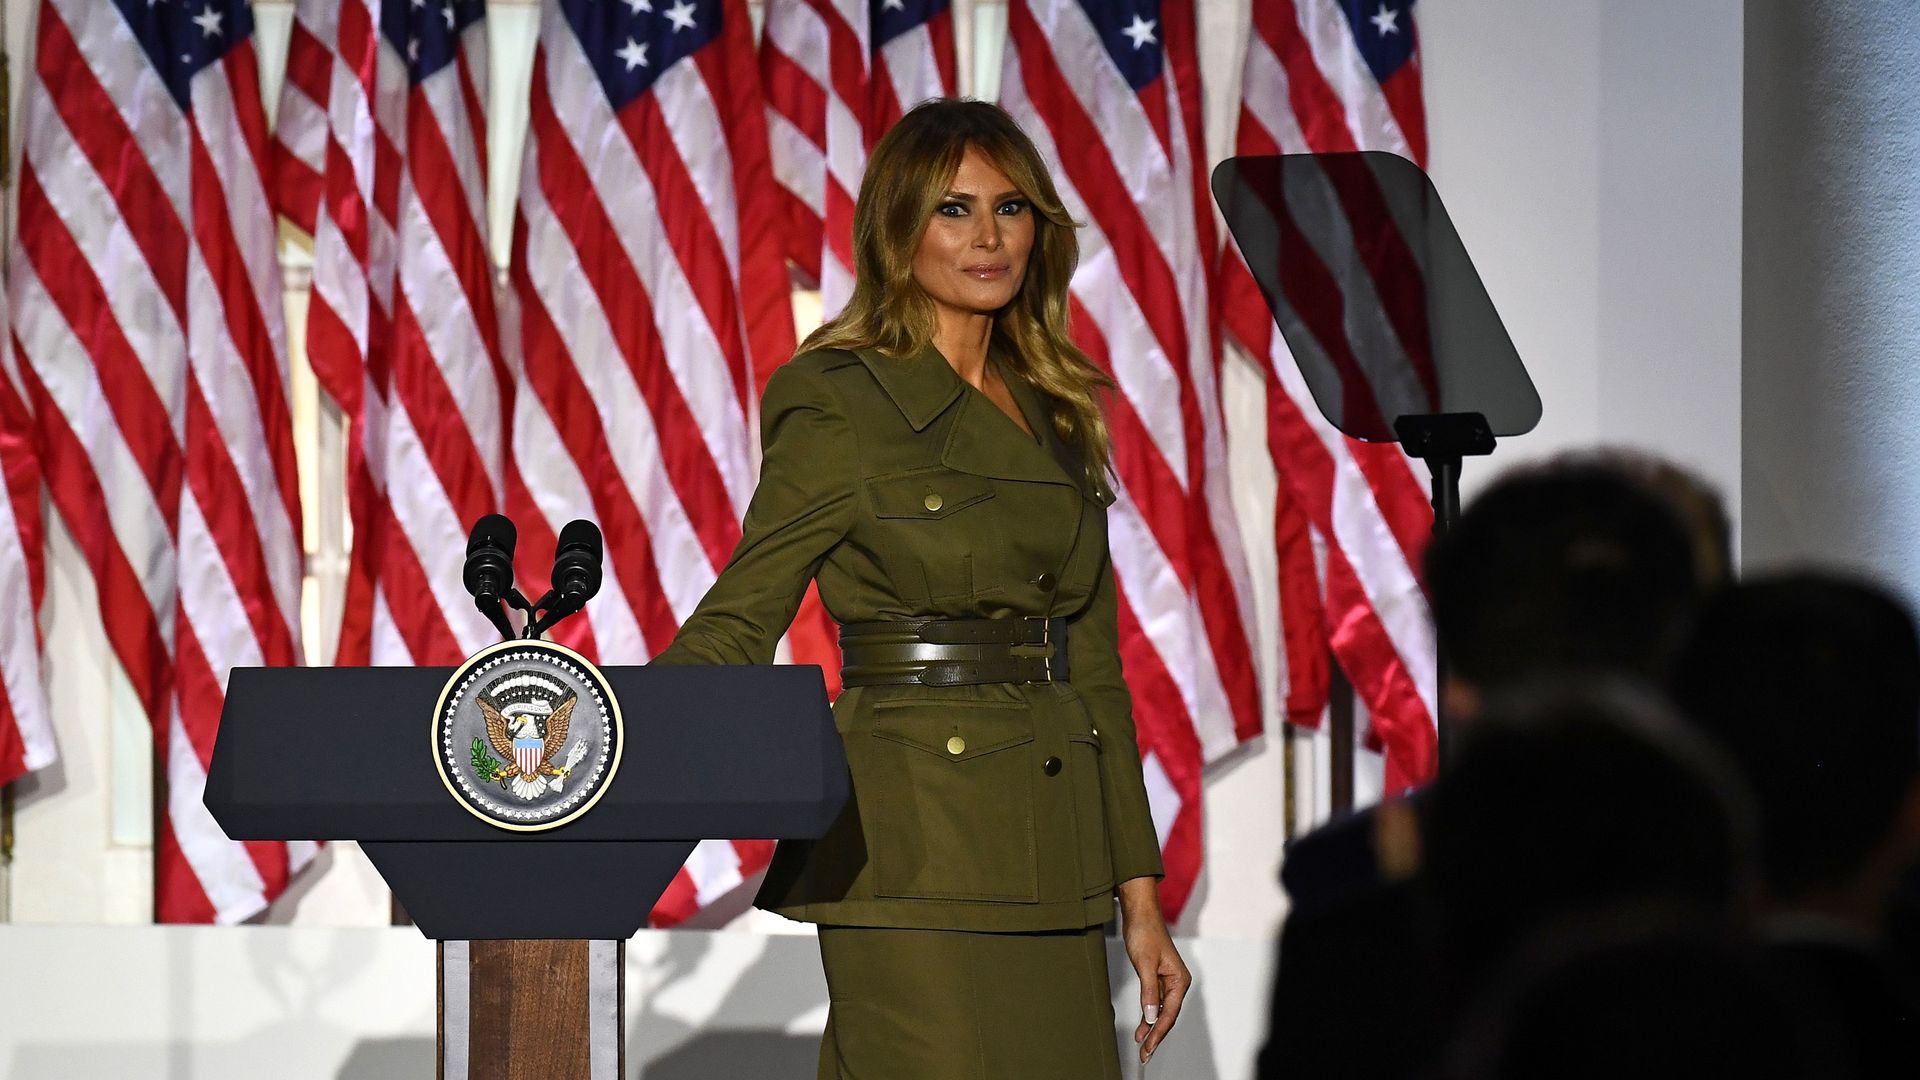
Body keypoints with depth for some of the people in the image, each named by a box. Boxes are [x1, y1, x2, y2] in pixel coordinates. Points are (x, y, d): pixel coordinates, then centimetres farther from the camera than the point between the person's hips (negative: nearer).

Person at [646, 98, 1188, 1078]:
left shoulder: (1058, 416, 15)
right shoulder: (839, 403, -3)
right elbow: (736, 625, -4)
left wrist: (1139, 901, 13)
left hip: (1050, 864, 6)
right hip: (912, 844, -6)